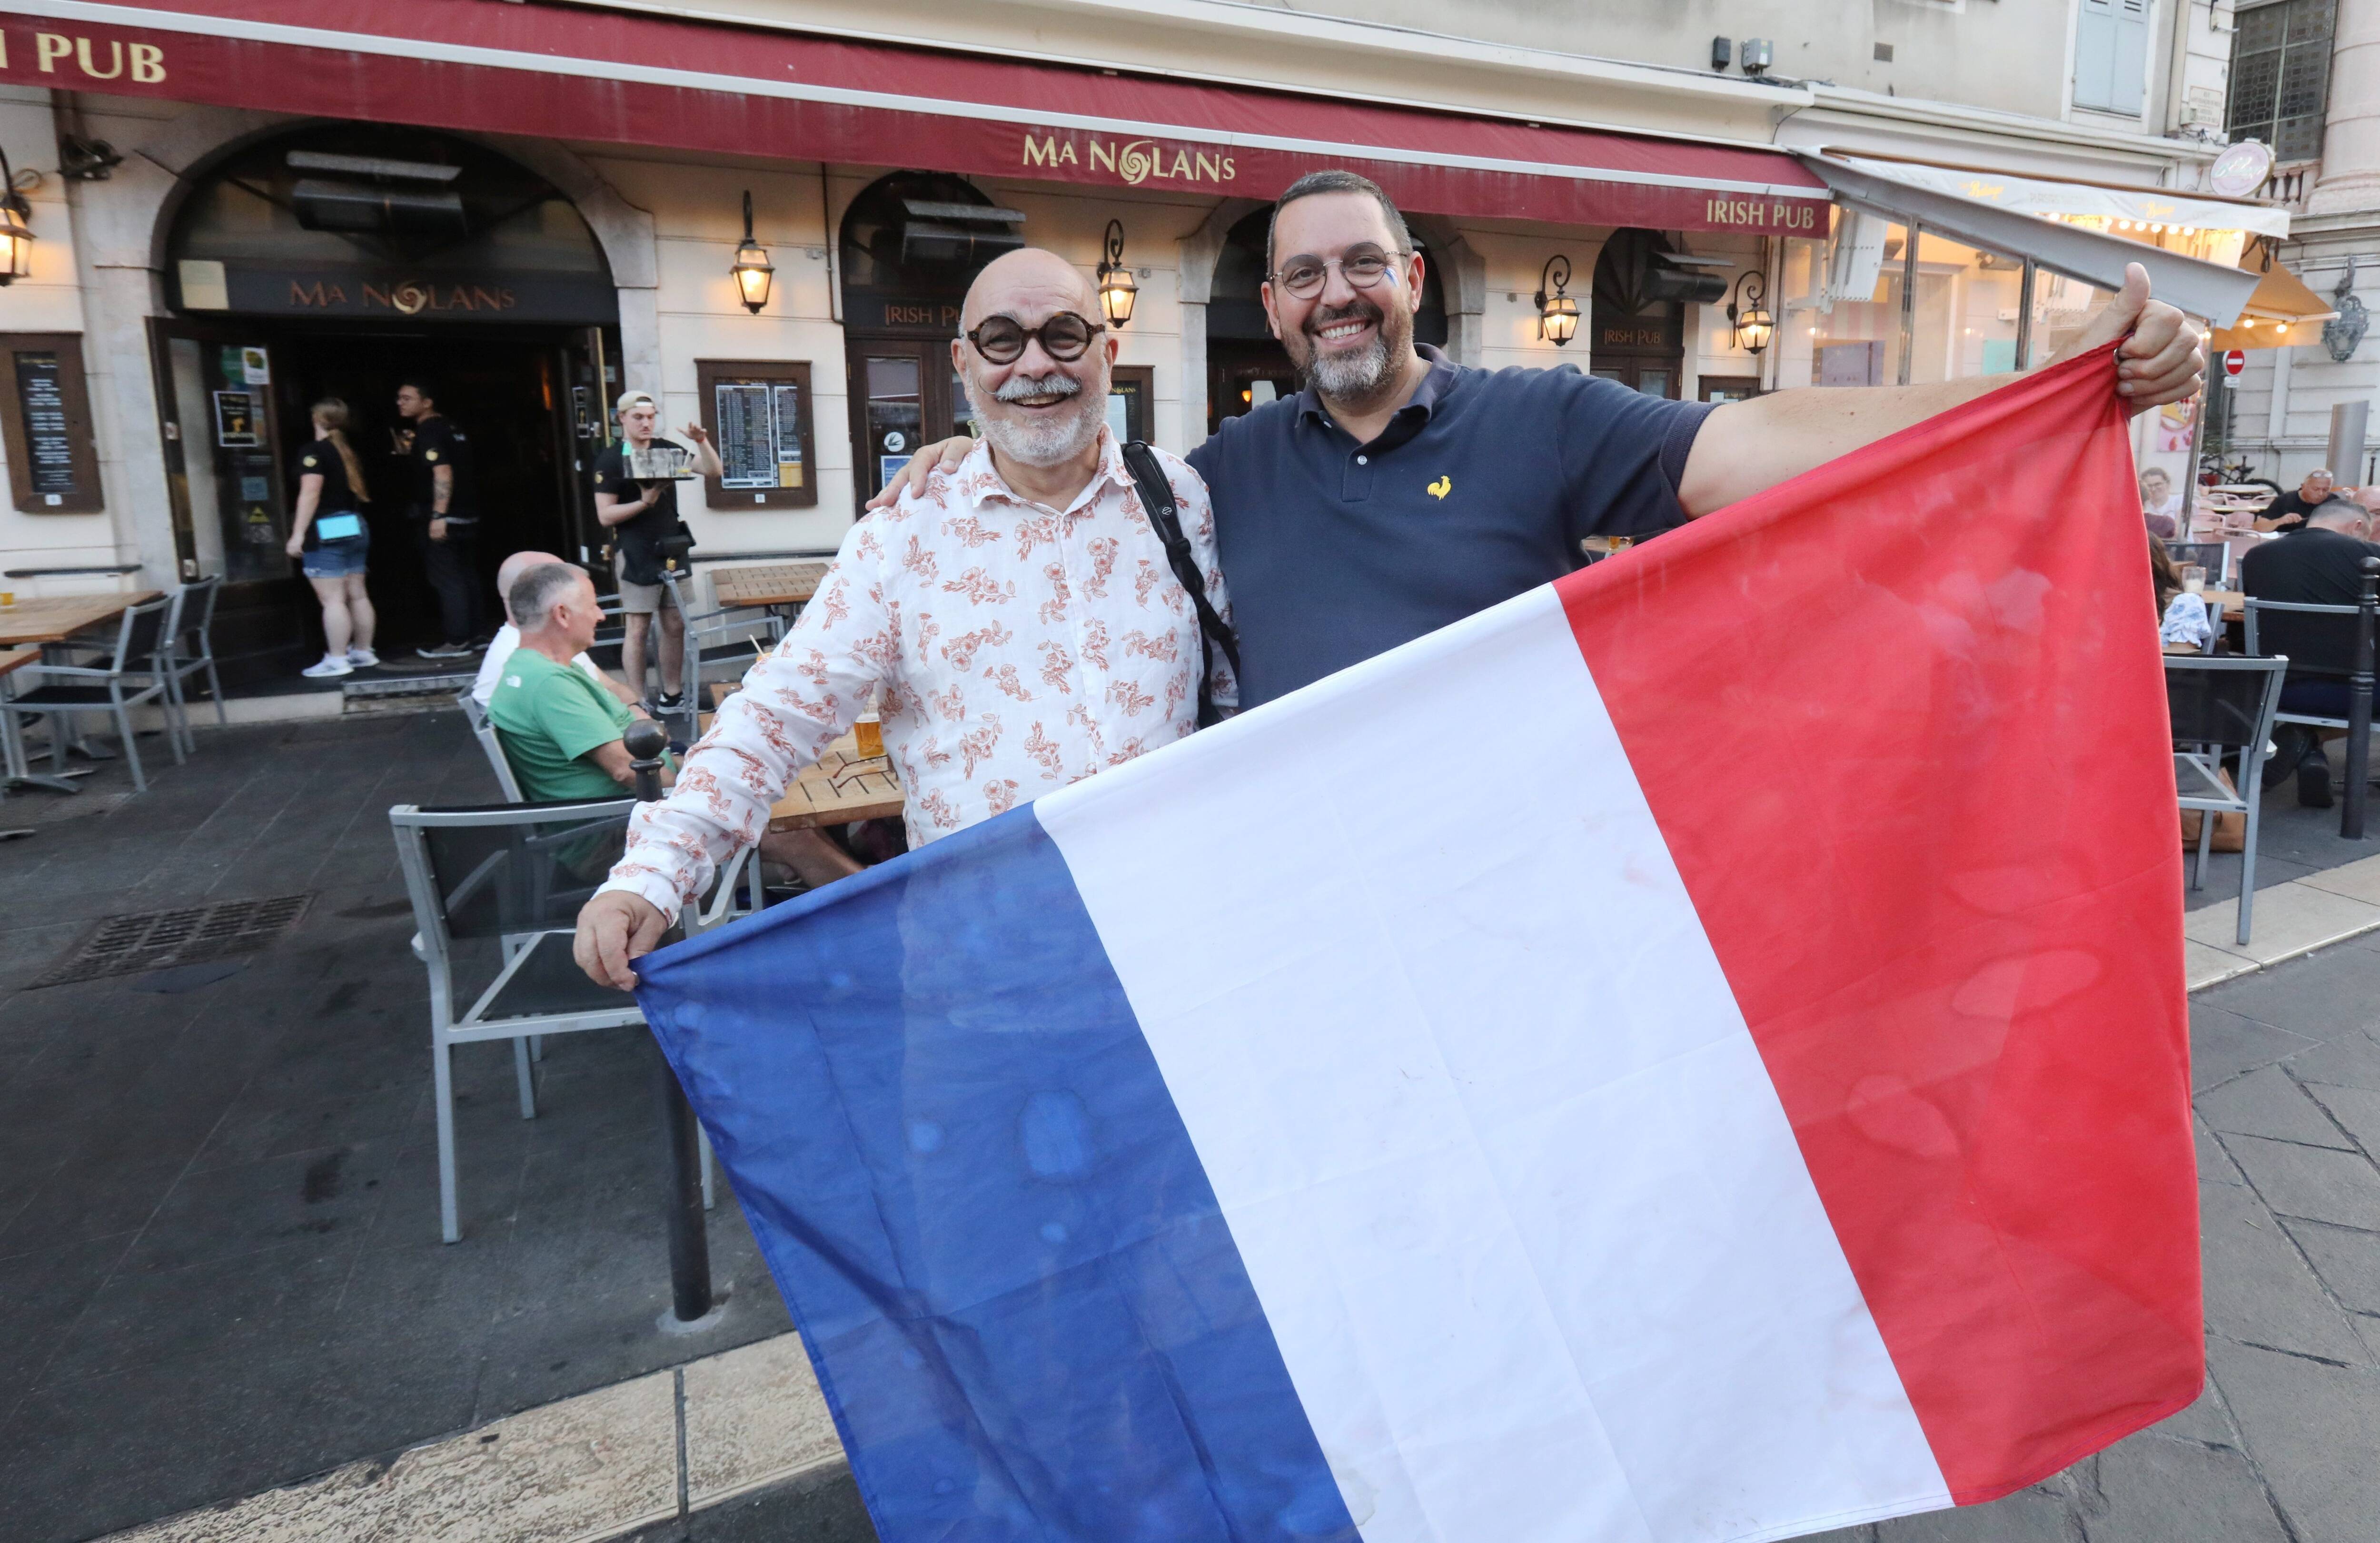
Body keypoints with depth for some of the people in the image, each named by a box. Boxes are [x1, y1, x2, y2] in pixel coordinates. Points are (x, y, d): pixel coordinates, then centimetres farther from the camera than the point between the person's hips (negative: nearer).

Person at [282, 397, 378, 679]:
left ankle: (337, 660, -8)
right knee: (357, 595, 11)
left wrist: (298, 534, -17)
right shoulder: (349, 452, 14)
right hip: (355, 528, 8)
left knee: (332, 599, -8)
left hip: (327, 532, -8)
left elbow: (310, 494, -17)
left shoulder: (314, 452, -9)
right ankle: (363, 652, 17)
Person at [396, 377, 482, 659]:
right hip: (467, 515, 9)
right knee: (466, 575, 13)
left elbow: (443, 472, -23)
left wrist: (438, 515, -26)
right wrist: (412, 452, 17)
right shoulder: (450, 427, 14)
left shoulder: (428, 432, -13)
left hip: (444, 518, -9)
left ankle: (456, 642, -5)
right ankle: (472, 634, 18)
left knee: (445, 578, -6)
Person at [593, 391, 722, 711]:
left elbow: (714, 470, 6)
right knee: (638, 630, -4)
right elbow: (605, 515, -10)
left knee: (675, 625, 8)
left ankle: (671, 695, 18)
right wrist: (644, 502, -23)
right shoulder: (610, 460, -5)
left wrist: (701, 441, -12)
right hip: (635, 556, -5)